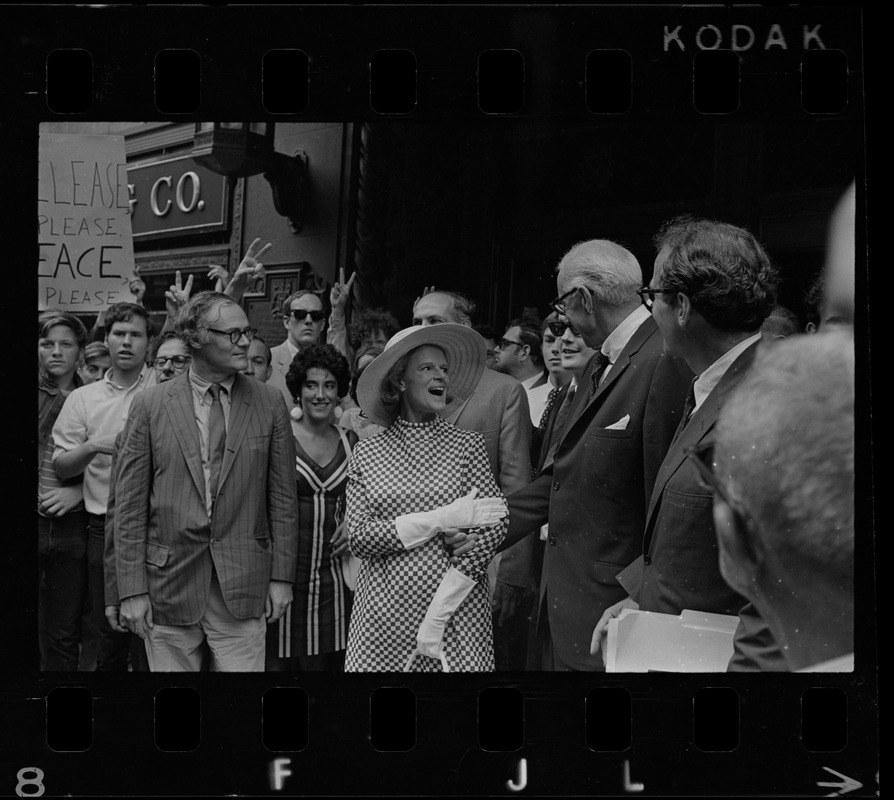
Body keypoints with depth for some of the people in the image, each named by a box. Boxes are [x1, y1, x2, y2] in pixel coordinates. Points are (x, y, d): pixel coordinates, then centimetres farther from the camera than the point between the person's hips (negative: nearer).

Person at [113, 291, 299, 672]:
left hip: (244, 587, 1)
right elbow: (130, 506, 0)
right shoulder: (150, 406, 0)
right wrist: (132, 589, -4)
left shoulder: (269, 403, 3)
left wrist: (282, 576, 2)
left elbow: (283, 497, 6)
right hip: (169, 586, 0)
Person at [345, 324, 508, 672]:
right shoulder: (367, 453, 3)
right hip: (383, 613, 1)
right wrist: (441, 519, -15)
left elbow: (494, 527, -7)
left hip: (455, 613, 0)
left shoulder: (467, 444, 0)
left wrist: (439, 612, -13)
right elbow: (359, 538, -4)